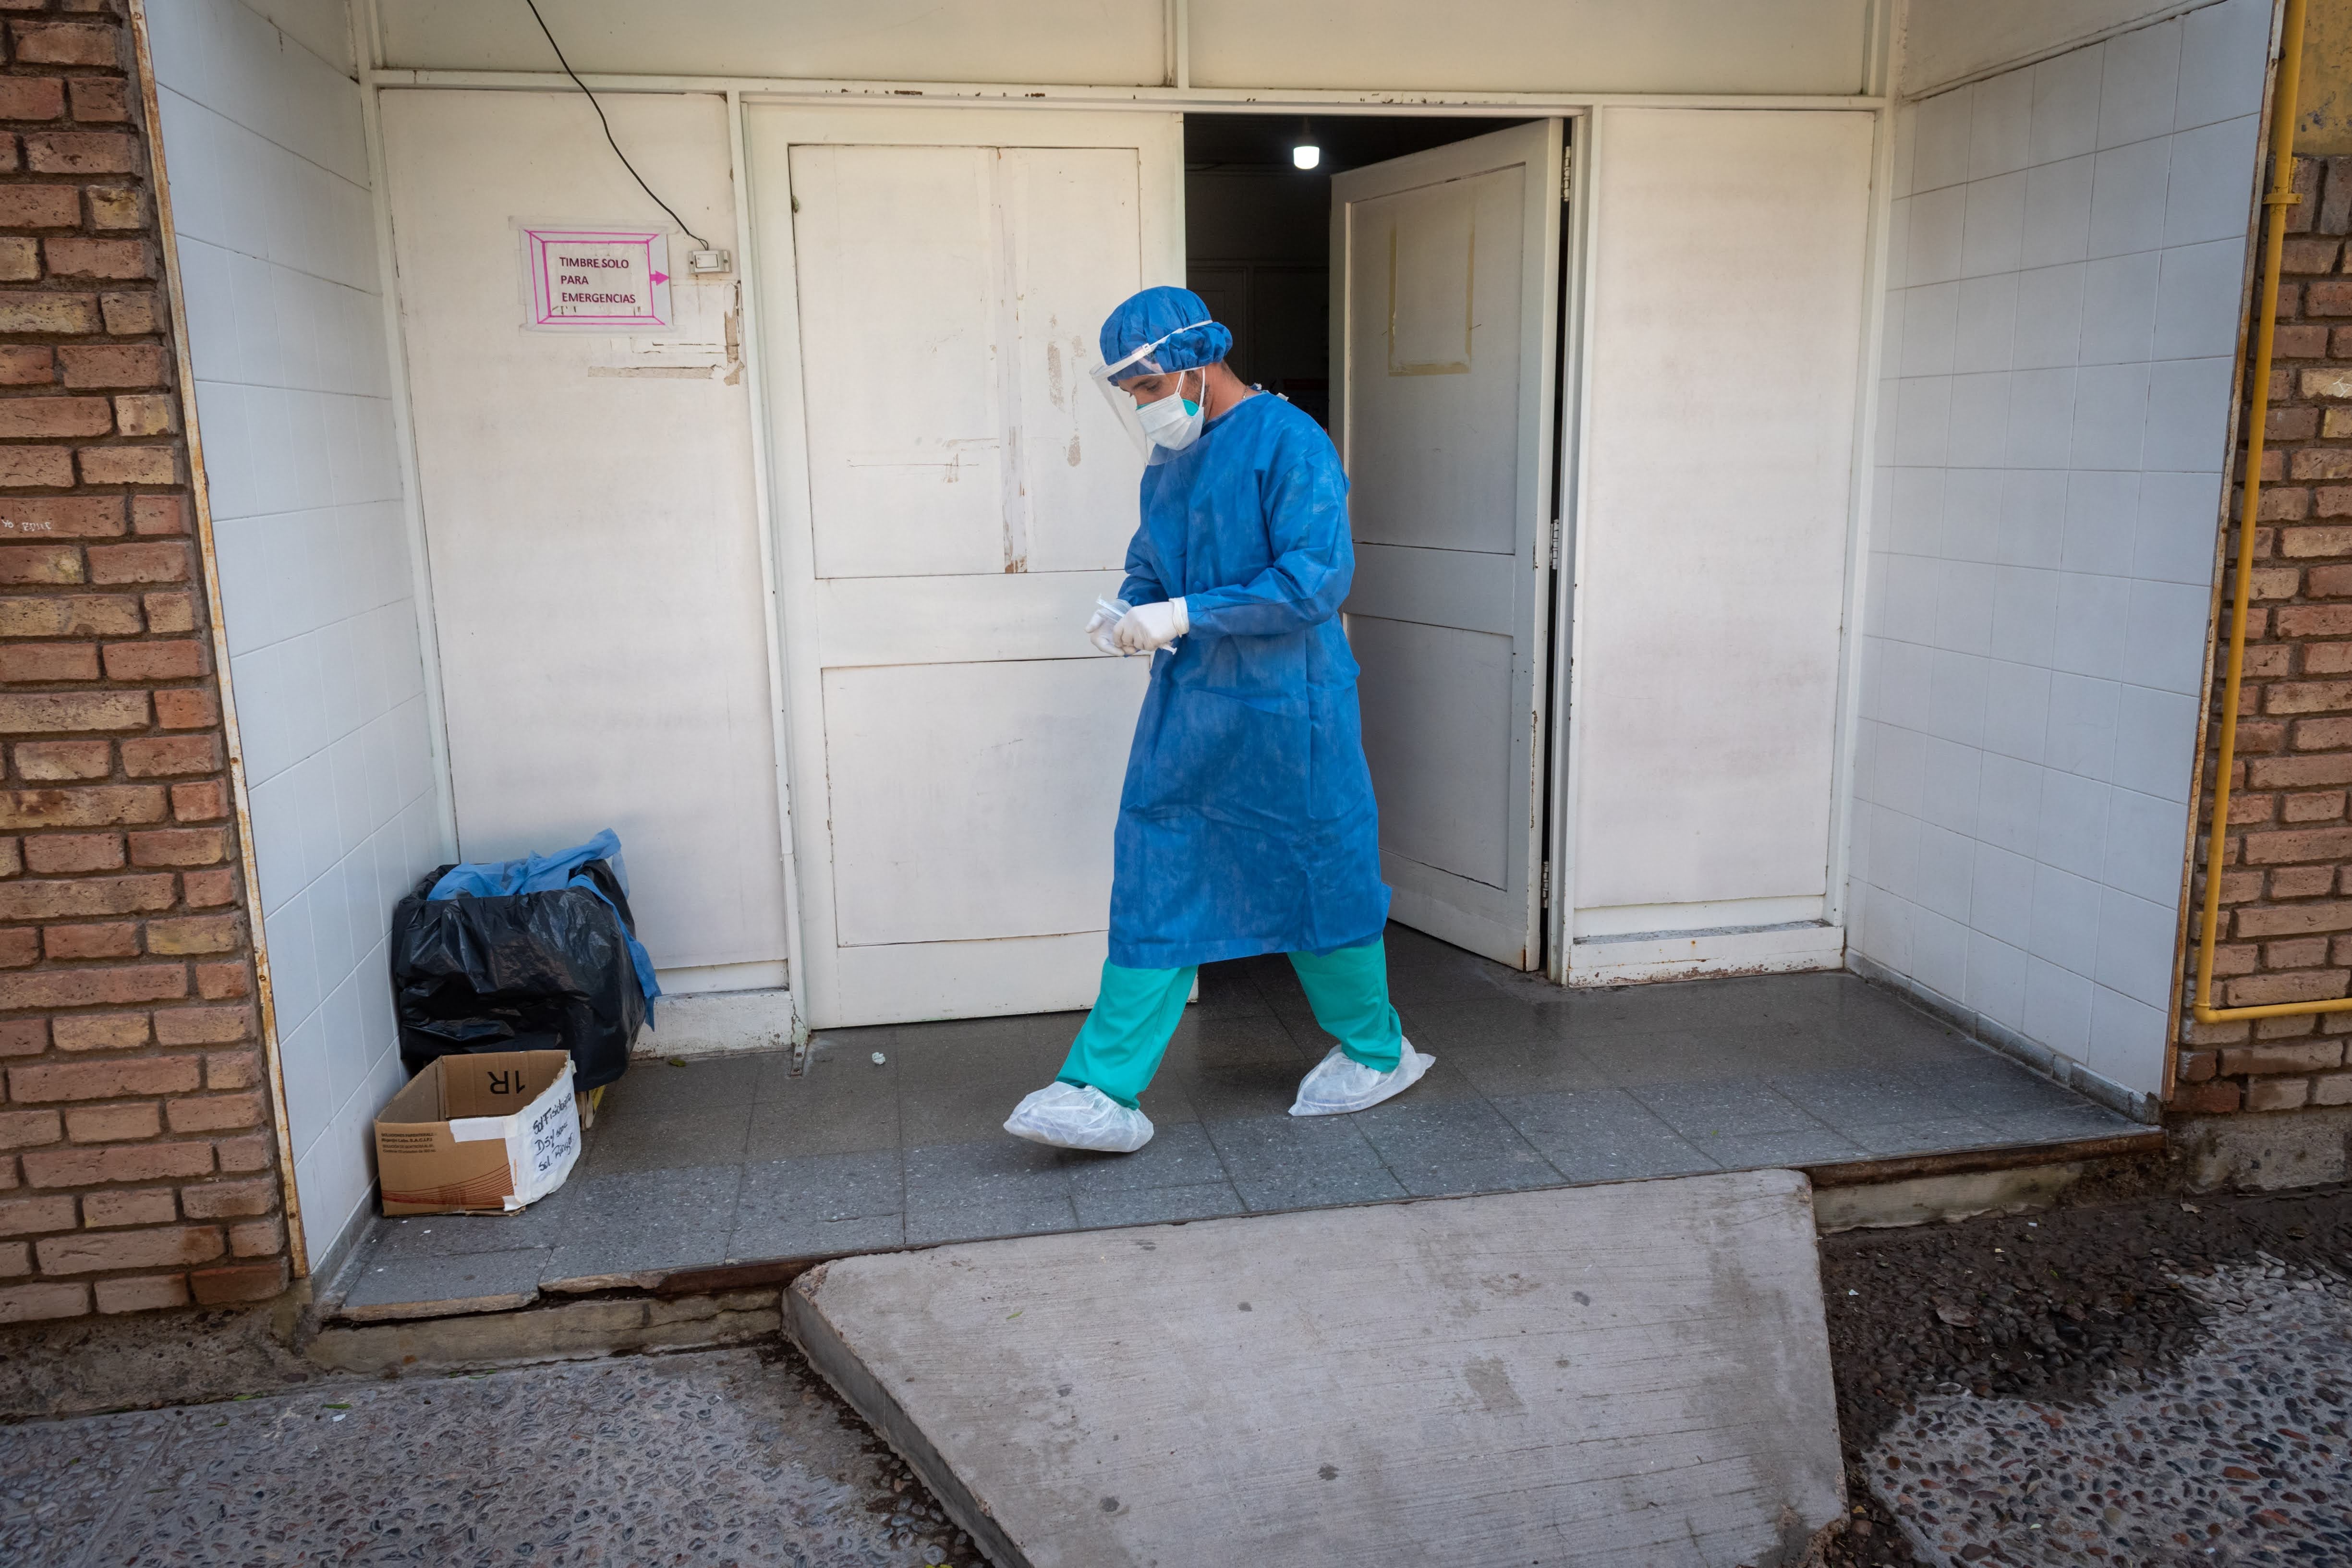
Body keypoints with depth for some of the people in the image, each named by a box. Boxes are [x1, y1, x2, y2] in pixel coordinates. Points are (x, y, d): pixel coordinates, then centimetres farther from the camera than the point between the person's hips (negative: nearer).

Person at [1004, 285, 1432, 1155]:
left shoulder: (1290, 444, -13)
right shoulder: (1169, 462, 12)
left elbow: (1315, 580, -21)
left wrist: (1185, 616, -23)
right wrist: (1128, 614, -2)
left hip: (1285, 714, -7)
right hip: (1186, 708, 7)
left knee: (1320, 881, 8)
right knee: (1153, 889, 3)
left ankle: (1376, 1051, 31)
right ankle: (1104, 1091, 7)